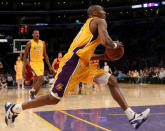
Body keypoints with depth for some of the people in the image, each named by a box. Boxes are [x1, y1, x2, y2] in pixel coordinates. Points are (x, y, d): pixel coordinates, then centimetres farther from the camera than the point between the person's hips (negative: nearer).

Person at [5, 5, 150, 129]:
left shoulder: (89, 25, 28)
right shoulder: (100, 21, 1)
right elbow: (105, 41, -19)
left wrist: (103, 56, 22)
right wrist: (115, 45, 3)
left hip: (83, 65, 10)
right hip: (73, 63, -10)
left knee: (112, 81, 4)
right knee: (54, 98, -6)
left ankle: (132, 117, -2)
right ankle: (14, 109, 8)